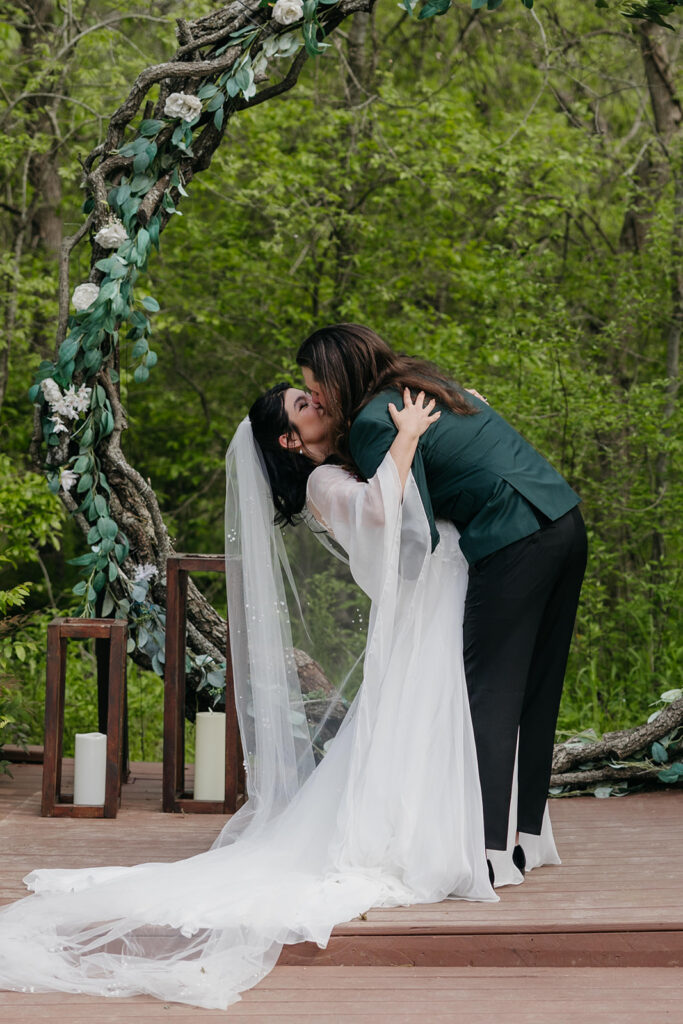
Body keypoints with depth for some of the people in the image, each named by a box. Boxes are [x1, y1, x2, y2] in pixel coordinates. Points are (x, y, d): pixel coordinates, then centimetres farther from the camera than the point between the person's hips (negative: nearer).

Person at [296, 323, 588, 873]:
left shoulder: (375, 422, -10)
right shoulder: (423, 382, 18)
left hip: (515, 545, -9)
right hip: (565, 524, 9)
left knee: (491, 693, -5)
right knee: (535, 689, 13)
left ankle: (487, 846, -7)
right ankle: (525, 836, 19)